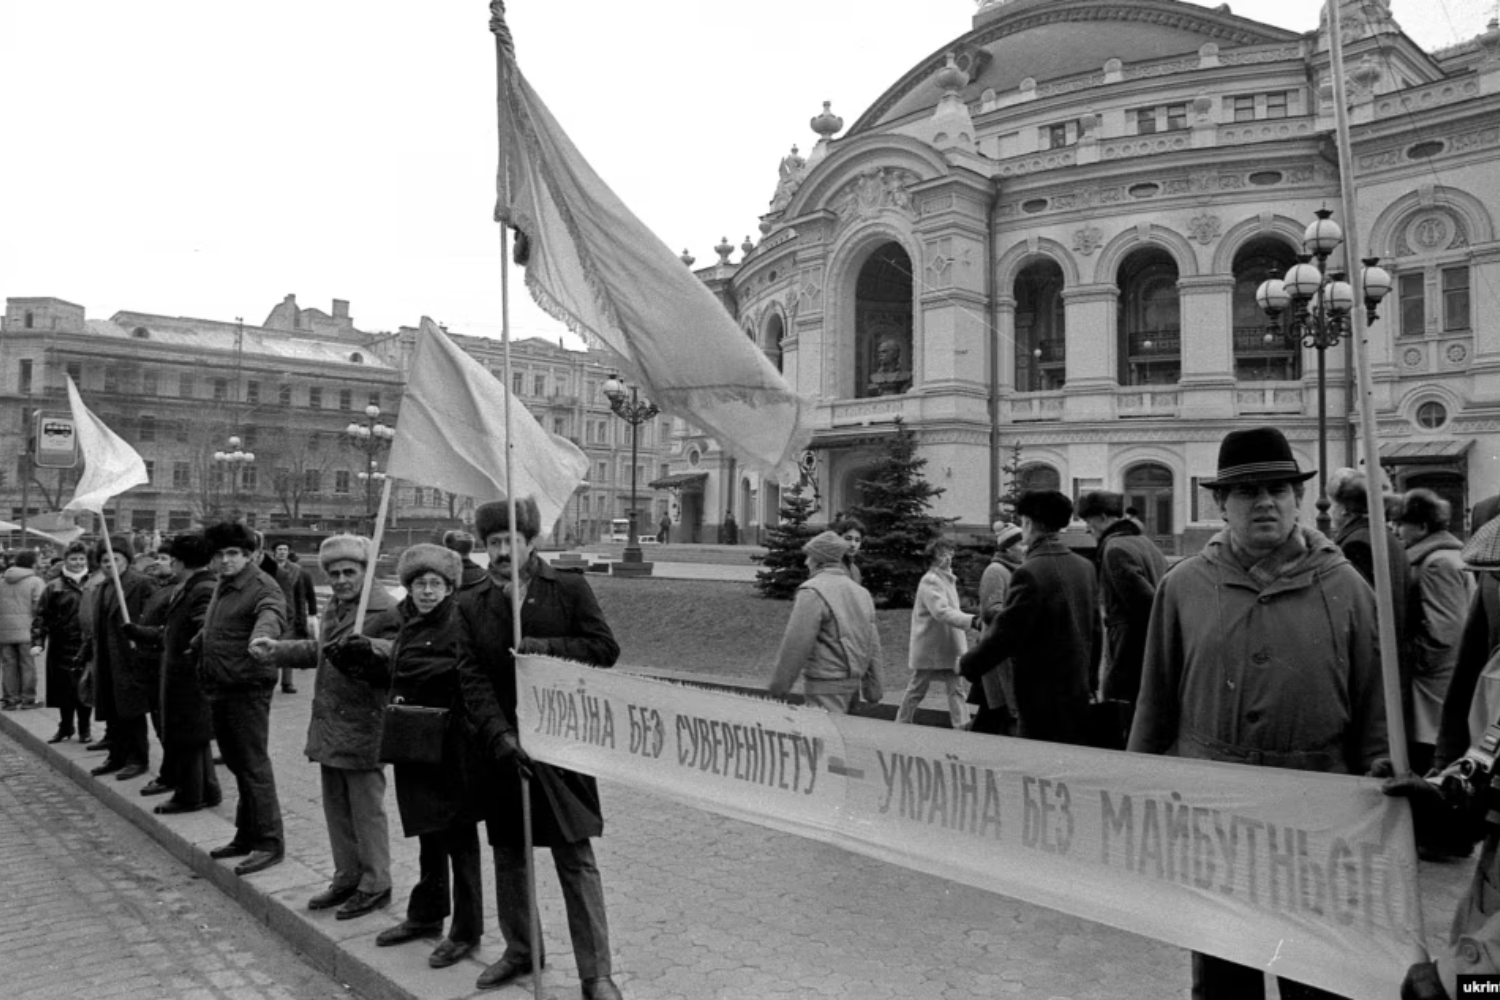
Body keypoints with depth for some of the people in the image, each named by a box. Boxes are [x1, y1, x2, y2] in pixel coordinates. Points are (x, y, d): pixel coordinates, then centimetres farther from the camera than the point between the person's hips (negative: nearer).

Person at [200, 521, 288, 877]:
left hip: (248, 689, -9)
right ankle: (246, 836, 28)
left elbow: (271, 615, -37)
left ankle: (269, 843, 2)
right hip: (221, 689, 9)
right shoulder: (223, 586, 14)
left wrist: (261, 637, -55)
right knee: (237, 765, 17)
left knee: (254, 765, -6)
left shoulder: (263, 587, -15)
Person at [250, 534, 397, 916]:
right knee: (336, 807, 18)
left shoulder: (384, 611, -16)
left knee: (367, 810, 1)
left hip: (362, 729, -9)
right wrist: (277, 649, 21)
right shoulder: (333, 607, 14)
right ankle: (347, 878, 31)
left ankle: (375, 885, 14)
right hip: (328, 726, 9)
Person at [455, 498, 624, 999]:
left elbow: (606, 648, -6)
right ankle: (520, 951, 36)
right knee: (508, 855, 17)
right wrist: (500, 735, -15)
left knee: (576, 858, -1)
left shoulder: (569, 588, -2)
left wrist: (541, 648, -17)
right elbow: (472, 677, -3)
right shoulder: (471, 604, 4)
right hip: (500, 745, 4)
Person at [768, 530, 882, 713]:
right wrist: (873, 689, 15)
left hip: (825, 686, -8)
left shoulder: (813, 592, -11)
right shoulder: (861, 592, 13)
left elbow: (795, 645, -15)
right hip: (852, 684, 8)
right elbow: (873, 644, 12)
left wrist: (778, 686, -8)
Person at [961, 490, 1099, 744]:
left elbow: (1004, 633, -16)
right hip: (1078, 693, 8)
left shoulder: (1030, 573, -18)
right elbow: (1095, 630, 13)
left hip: (1043, 699, -7)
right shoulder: (1085, 568, 6)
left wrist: (967, 665, -2)